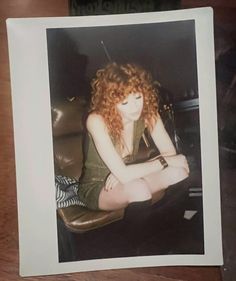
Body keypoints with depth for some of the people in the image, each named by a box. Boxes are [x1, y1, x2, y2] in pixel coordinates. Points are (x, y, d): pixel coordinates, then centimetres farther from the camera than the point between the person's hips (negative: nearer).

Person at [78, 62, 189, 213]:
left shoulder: (147, 112, -13)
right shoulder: (97, 120, -28)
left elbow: (171, 153, -15)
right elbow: (123, 175, -32)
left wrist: (124, 172, -26)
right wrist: (164, 161, -23)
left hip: (127, 179, 5)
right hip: (96, 188, -4)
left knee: (179, 172, -18)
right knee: (139, 188, -35)